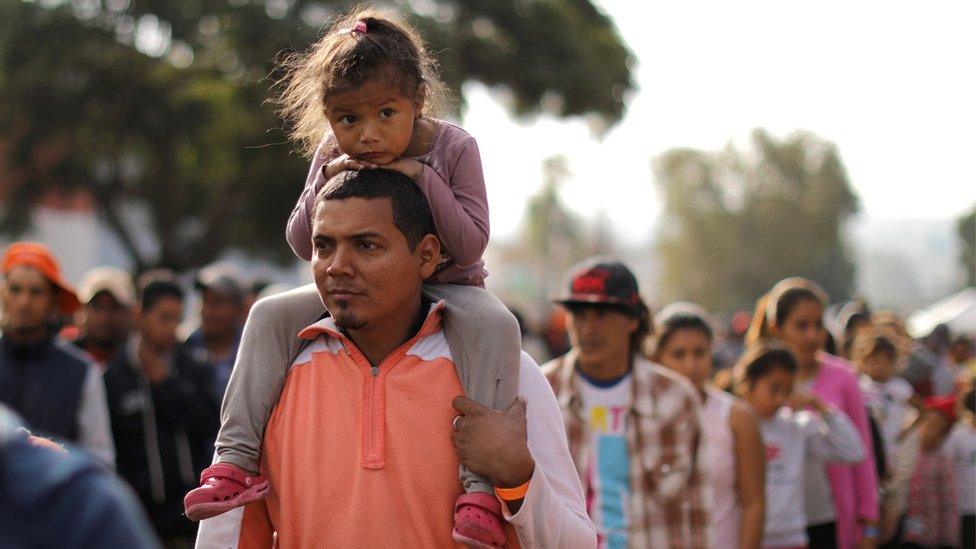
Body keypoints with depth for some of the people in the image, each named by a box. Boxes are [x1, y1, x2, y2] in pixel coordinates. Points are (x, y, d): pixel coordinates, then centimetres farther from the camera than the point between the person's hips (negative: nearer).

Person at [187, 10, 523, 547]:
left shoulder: (453, 148, -14)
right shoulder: (333, 154, -6)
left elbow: (470, 246, -18)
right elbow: (302, 245, -4)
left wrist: (423, 178, -28)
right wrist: (324, 185, -22)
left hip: (444, 287, -3)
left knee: (494, 324, -35)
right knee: (272, 313, -17)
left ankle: (481, 484, -40)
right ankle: (236, 455, -17)